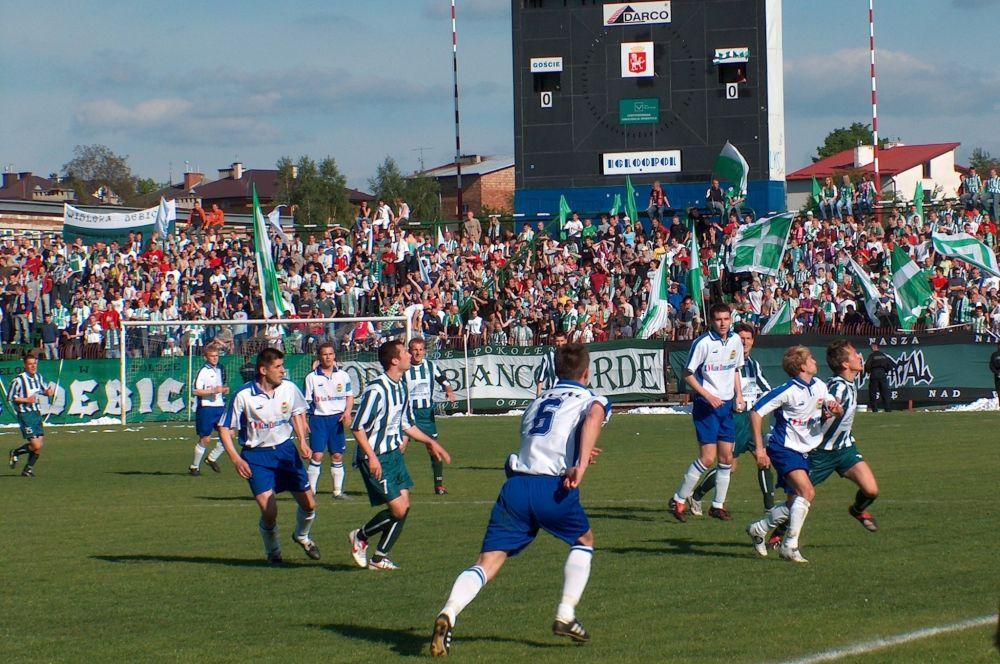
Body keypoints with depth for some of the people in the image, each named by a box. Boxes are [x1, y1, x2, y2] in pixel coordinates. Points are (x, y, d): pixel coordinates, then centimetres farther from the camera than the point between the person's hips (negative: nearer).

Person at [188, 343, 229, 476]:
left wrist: (224, 389, 6)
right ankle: (194, 466, 12)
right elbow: (196, 391, -16)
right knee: (205, 439, -3)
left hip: (220, 407, 7)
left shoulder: (221, 369, 13)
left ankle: (212, 459, 15)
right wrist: (213, 391, -23)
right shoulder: (203, 371, -10)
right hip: (206, 407, -7)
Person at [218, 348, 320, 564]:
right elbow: (225, 429, -9)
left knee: (309, 504, 3)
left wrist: (302, 441, 3)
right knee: (269, 510, -16)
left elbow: (298, 413, 15)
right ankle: (273, 551, 12)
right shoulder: (243, 396, -17)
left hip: (285, 449, 4)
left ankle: (302, 536, 37)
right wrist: (237, 460, -17)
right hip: (256, 456, -4)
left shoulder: (289, 388, -5)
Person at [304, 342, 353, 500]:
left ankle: (338, 491, 12)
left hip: (337, 418, 2)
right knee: (317, 455, -9)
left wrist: (347, 411, -5)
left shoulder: (343, 375, 6)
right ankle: (311, 491, -3)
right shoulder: (312, 377, 0)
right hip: (318, 418, -2)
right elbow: (306, 401, 2)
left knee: (337, 455, 4)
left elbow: (350, 396, 12)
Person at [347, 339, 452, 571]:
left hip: (394, 454, 9)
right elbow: (357, 427, -19)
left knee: (404, 506, 4)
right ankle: (360, 537, 13)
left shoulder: (401, 386, 8)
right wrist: (372, 457, -24)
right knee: (398, 509, -11)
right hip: (375, 459, -9)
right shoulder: (376, 389, -21)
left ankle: (380, 557, 15)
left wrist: (431, 442, 20)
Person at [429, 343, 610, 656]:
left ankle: (448, 613, -28)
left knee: (488, 562, -4)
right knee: (584, 541, 26)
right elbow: (593, 418, -14)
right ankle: (565, 615, 16)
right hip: (554, 488, -3)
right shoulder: (590, 400, 11)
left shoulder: (537, 402, 28)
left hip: (516, 485, 3)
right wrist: (581, 464, -23)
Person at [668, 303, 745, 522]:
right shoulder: (703, 343, -14)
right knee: (708, 458, -12)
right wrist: (708, 396, -18)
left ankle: (718, 506, 15)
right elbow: (688, 375, -11)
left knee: (727, 457, 5)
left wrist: (739, 395, 9)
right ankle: (679, 500, 0)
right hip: (706, 405, -7)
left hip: (726, 405, 7)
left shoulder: (735, 341, 6)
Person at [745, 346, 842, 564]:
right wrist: (759, 448, -16)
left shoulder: (819, 386, 5)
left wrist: (835, 409, -9)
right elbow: (756, 412, -15)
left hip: (803, 451, 8)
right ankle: (790, 546, -17)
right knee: (807, 492, -22)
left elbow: (838, 410, 18)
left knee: (795, 502, 9)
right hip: (784, 448, -8)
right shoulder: (788, 391, -18)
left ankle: (758, 529, 30)